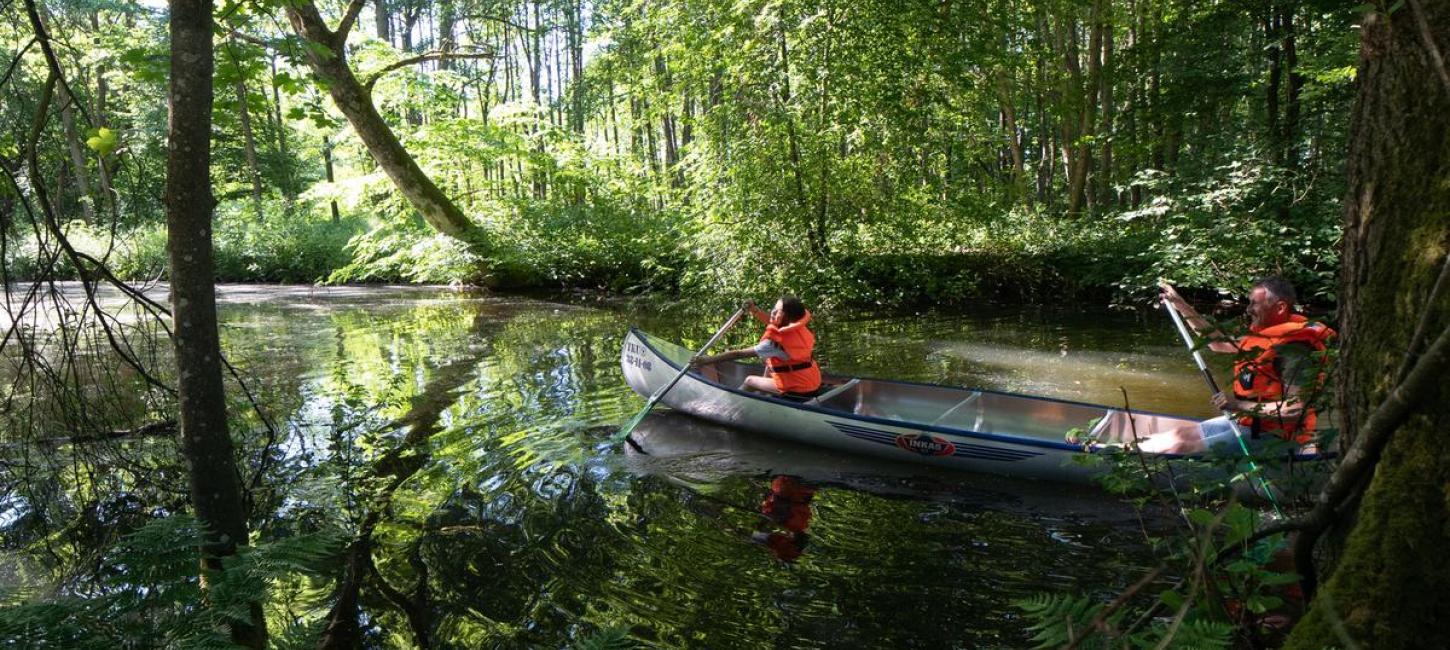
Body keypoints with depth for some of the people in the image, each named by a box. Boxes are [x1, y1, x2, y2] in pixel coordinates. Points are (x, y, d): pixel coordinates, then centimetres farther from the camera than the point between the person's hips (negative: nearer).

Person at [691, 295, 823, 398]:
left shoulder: (776, 342, -24)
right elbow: (770, 321, 16)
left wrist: (709, 360, -20)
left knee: (749, 381, 8)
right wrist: (755, 310, -2)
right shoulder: (796, 327, -2)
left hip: (798, 391, -8)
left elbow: (740, 354, -23)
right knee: (769, 363, 26)